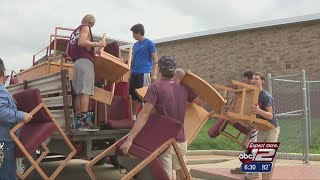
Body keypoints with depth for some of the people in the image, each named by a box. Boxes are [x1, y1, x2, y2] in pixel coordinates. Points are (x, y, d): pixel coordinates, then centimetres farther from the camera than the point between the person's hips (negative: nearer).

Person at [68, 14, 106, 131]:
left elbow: (68, 52, 23)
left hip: (76, 63, 8)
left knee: (78, 94, 5)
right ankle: (83, 122, -21)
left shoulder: (74, 32, 27)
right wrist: (97, 44, -15)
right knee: (85, 92, -14)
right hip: (85, 61, -8)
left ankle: (78, 122, 1)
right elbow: (81, 42, -15)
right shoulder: (85, 28, 5)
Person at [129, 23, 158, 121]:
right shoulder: (135, 45, 17)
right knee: (134, 96, 11)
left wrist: (154, 74, -14)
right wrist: (131, 72, 17)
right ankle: (133, 117, 21)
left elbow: (155, 60, -6)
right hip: (134, 73, 7)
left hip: (144, 73, -7)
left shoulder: (149, 43, -3)